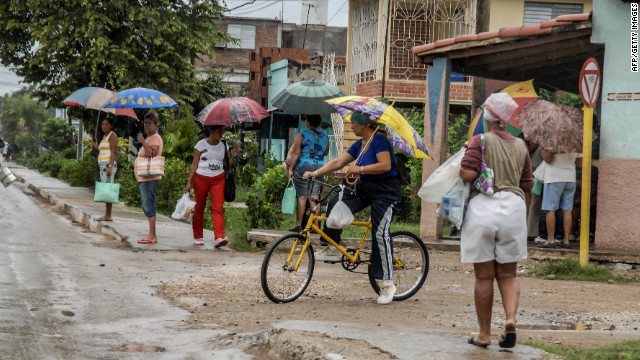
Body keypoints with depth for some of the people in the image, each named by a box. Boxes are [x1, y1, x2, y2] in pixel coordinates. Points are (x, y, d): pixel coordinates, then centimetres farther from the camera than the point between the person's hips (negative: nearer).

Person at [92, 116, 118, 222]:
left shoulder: (112, 136, -5)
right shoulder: (105, 136, 22)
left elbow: (113, 152, -14)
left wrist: (110, 167, -22)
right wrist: (97, 147, 14)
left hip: (108, 164, -10)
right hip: (103, 165, 10)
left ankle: (108, 215, -15)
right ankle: (106, 215, 7)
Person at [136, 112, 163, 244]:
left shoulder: (155, 138, -9)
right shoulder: (149, 138, 22)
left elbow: (151, 154, -24)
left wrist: (143, 142, -28)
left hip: (150, 178, -11)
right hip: (144, 178, 11)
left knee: (148, 205, -13)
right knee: (147, 206, 11)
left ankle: (152, 235, -14)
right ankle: (152, 235, 13)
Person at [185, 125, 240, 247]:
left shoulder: (223, 146, 10)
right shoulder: (201, 144, 1)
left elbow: (228, 164, 11)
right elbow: (194, 164, 0)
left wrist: (234, 155, -6)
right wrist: (189, 182, -4)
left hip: (218, 179, 2)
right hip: (201, 178, -2)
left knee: (218, 208, -12)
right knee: (199, 207, 5)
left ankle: (219, 237, -24)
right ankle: (198, 237, 19)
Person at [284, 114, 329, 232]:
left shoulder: (303, 134, -5)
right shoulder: (324, 135, 10)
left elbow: (295, 153, -8)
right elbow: (326, 152, 23)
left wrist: (290, 168, -4)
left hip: (303, 166, -4)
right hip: (319, 167, 4)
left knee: (302, 196, -3)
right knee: (314, 197, 5)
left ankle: (298, 225, -3)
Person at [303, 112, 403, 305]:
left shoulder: (379, 140, -14)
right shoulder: (359, 145, 12)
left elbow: (385, 165, -25)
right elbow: (338, 162, 10)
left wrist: (360, 169, -24)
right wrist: (316, 173, -1)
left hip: (386, 192, -8)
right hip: (364, 189, 8)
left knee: (380, 233, -14)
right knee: (335, 204, -12)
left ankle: (388, 283, -7)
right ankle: (331, 249, -3)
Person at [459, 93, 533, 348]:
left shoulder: (481, 141, -4)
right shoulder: (520, 147, 11)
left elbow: (468, 174, -16)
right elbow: (527, 188, 14)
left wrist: (461, 165, 6)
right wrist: (523, 219, 25)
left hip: (483, 207, -3)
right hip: (513, 207, 3)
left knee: (484, 276, 4)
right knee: (507, 274, 12)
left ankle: (484, 334, 10)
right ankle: (511, 319, -12)